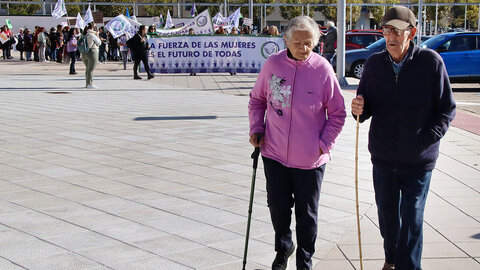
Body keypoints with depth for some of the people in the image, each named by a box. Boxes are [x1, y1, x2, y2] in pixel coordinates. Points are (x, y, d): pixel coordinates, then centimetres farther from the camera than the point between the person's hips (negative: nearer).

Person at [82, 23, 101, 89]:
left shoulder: (84, 35, 7)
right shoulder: (92, 35, -12)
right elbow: (99, 43, -3)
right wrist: (97, 36, 11)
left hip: (84, 53, 7)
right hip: (92, 52, -7)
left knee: (87, 69, 18)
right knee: (91, 69, -3)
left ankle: (87, 83, 25)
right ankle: (90, 84, -3)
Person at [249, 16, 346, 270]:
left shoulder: (323, 69, -9)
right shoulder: (272, 64, -4)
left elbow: (337, 113, 0)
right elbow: (257, 99, 12)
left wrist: (324, 144, -7)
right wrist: (256, 128, 0)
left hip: (310, 159, -2)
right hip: (274, 154, 2)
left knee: (307, 214, 11)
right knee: (278, 208, 14)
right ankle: (283, 248, 42)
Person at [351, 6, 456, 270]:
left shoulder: (431, 61, -8)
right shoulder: (374, 63, 1)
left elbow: (447, 109, -3)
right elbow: (366, 106, 9)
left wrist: (427, 139, -13)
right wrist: (360, 109, -15)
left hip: (418, 160, -3)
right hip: (383, 156, 4)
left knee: (411, 219, 1)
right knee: (387, 213, 17)